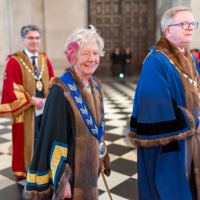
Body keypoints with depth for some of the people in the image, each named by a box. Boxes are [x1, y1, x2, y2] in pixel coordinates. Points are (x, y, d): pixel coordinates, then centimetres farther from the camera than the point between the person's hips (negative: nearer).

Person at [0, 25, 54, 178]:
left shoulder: (45, 60, 9)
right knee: (28, 143, 7)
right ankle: (27, 173, 25)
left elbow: (52, 83, 8)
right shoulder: (14, 62, -7)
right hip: (27, 112, -4)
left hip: (46, 109, 4)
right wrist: (32, 99, -19)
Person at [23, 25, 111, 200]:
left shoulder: (96, 85, 0)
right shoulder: (61, 91, -23)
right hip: (70, 167, -7)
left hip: (91, 164, 7)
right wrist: (61, 181, -19)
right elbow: (55, 138, -21)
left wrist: (102, 157, 14)